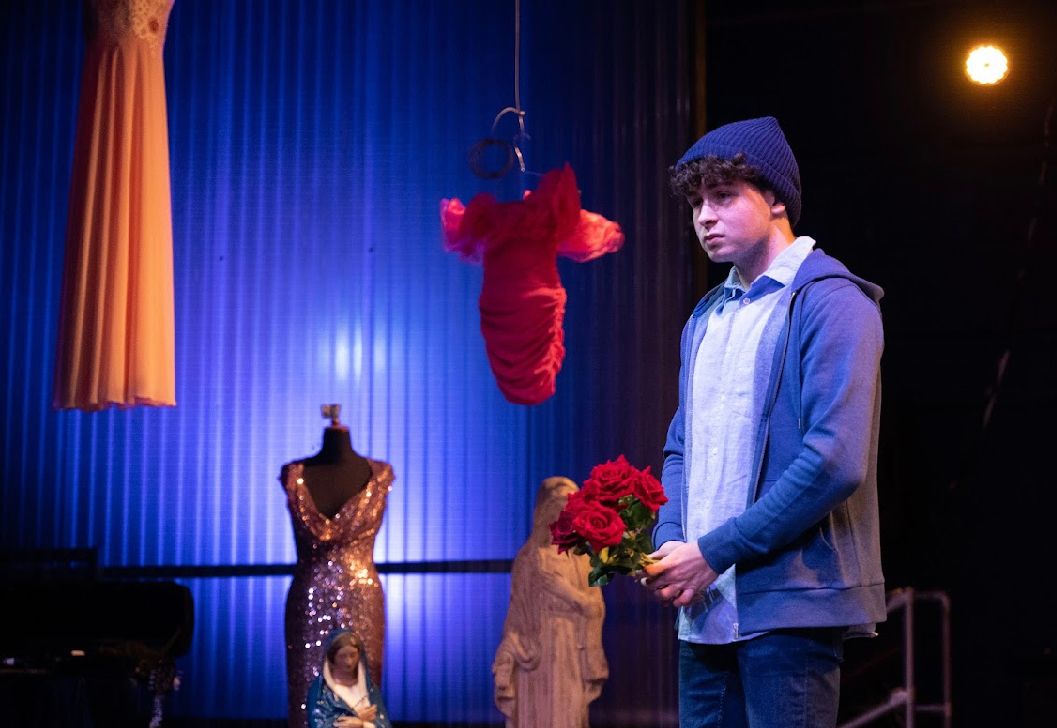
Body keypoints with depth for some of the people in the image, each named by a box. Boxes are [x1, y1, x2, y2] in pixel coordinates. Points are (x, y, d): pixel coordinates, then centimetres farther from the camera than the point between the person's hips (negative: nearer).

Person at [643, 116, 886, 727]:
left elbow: (835, 463, -18)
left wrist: (714, 552, -16)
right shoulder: (705, 320, 16)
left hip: (791, 603, -7)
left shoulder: (830, 302, -9)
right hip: (706, 607, 7)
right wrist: (670, 544, -1)